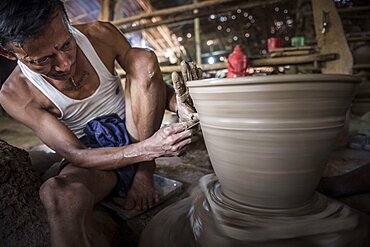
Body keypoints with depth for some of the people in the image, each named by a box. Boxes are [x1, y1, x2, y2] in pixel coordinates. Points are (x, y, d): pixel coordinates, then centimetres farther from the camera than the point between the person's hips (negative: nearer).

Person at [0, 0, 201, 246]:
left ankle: (144, 173, -17)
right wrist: (149, 149, -34)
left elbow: (154, 82, -2)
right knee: (59, 195, -39)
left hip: (134, 133, 4)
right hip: (91, 154, -3)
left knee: (145, 60, -21)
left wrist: (179, 105, -25)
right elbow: (76, 155, -20)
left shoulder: (102, 35, -9)